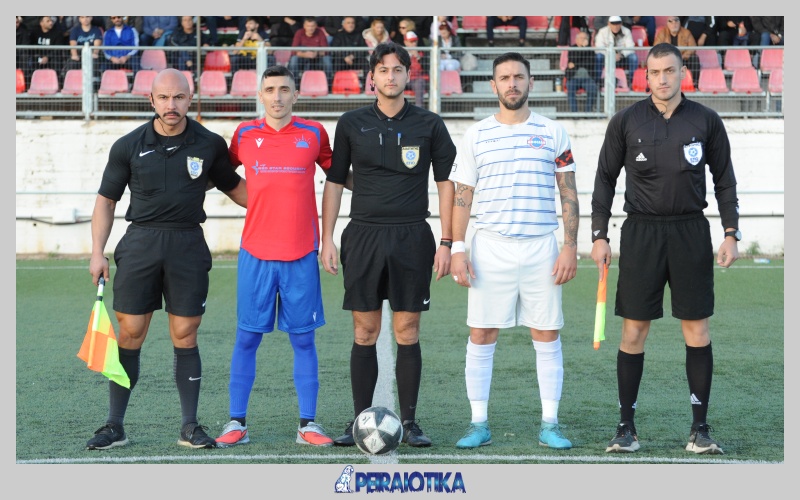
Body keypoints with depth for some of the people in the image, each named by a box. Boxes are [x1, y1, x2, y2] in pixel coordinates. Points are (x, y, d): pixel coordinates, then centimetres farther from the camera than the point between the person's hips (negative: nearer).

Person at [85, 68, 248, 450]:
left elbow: (233, 186, 19)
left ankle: (190, 427, 10)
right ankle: (114, 426, 9)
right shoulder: (128, 146, 2)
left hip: (188, 246, 0)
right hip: (140, 243, 0)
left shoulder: (210, 145, 3)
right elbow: (106, 200, 9)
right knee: (129, 335, 0)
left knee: (185, 336, 1)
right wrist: (97, 252, 2)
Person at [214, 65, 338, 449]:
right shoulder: (245, 134, 4)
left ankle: (307, 424, 10)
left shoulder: (314, 134, 3)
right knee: (247, 337, 2)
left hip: (301, 254, 0)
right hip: (256, 251, 0)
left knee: (303, 339, 3)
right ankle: (237, 423, 9)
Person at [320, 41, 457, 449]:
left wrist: (446, 243, -2)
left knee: (407, 332, 0)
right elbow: (334, 183, 10)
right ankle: (360, 420, 8)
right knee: (365, 333, 2)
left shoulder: (429, 125, 4)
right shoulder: (352, 124, 6)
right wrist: (326, 239, 3)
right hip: (363, 237, 1)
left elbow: (446, 184, 5)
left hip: (412, 239, -1)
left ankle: (409, 422, 7)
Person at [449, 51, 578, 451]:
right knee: (481, 336, -1)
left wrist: (570, 246, -3)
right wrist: (457, 249, -2)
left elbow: (568, 194, 5)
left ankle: (549, 424, 9)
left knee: (547, 336, 2)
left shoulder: (553, 133, 5)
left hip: (541, 248, 0)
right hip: (490, 248, 0)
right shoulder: (475, 135, 6)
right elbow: (462, 195, 7)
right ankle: (479, 424, 8)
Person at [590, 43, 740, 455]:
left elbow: (724, 179, 9)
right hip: (640, 232, 0)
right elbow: (605, 178, 8)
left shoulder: (706, 120, 4)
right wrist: (599, 236, 2)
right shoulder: (626, 122, 3)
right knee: (633, 331, -1)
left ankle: (700, 427, 7)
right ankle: (626, 428, 6)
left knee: (697, 330, 1)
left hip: (691, 232, 1)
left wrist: (731, 233, 1)